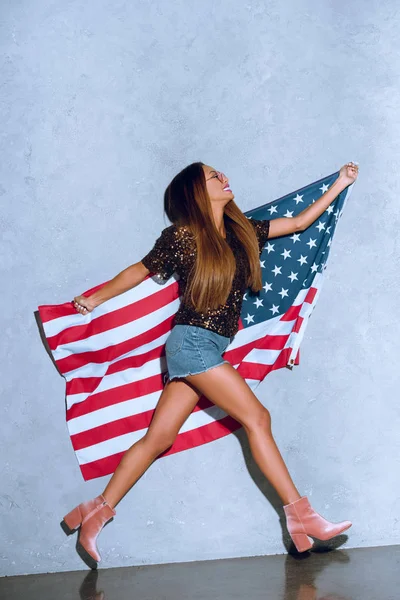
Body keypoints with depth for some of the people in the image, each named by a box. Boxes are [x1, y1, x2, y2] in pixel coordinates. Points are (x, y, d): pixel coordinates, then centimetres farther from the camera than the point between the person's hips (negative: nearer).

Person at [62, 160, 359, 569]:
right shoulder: (182, 237, -4)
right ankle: (300, 516, -7)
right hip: (192, 341, -7)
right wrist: (96, 299, 18)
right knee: (256, 417, -10)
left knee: (158, 438, 5)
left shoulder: (243, 231, 13)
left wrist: (339, 185, 19)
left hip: (211, 348, 7)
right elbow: (140, 271, 9)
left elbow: (298, 222, 19)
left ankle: (97, 512, 11)